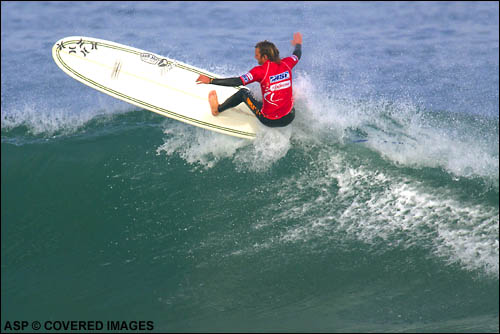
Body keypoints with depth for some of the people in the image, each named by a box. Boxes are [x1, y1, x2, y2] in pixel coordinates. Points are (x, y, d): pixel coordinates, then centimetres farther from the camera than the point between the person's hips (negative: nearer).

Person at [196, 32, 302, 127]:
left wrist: (210, 81, -14)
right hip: (289, 119, 4)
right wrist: (298, 43, 45)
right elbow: (297, 54, 21)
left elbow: (237, 82, -20)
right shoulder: (286, 64, -2)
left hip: (269, 120, -4)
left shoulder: (260, 71, -16)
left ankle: (217, 109, 32)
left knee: (243, 92, 15)